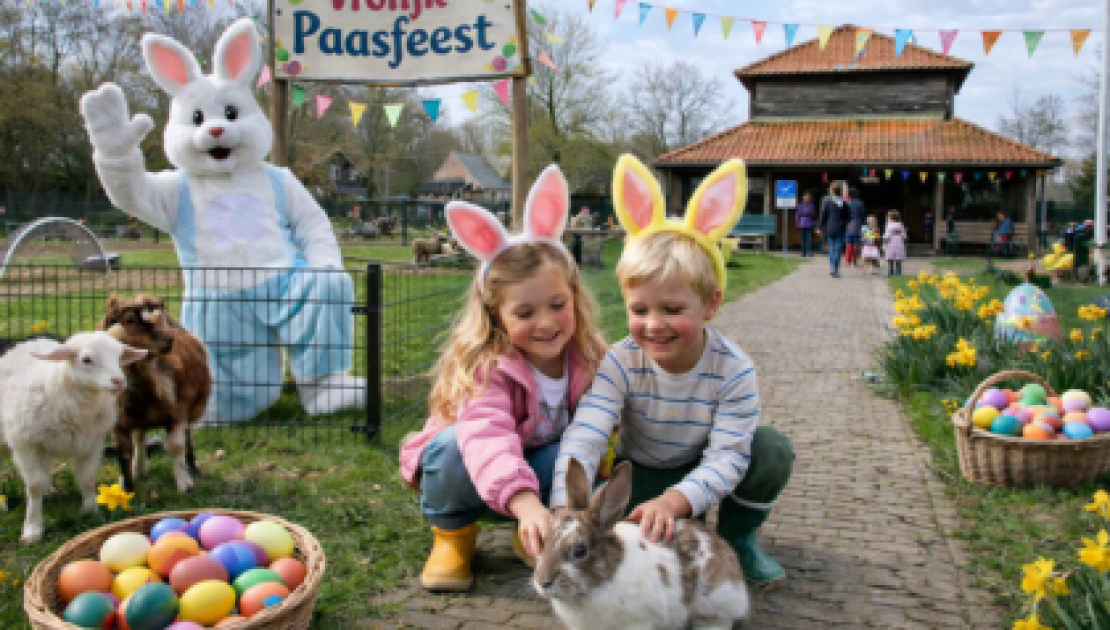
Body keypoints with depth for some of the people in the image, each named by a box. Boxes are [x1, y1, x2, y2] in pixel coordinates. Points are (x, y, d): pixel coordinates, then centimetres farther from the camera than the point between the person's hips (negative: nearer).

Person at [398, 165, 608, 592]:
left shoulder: (589, 357, -15)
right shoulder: (486, 365, -32)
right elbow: (486, 434, -50)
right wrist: (524, 502, -66)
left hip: (546, 465, 3)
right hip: (472, 472, -3)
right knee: (451, 448, -36)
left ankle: (530, 537, 0)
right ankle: (453, 533, -4)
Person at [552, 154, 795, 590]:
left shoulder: (733, 370, -25)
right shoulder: (621, 363, -24)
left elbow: (727, 457, -29)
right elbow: (583, 436, -35)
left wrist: (674, 501, -48)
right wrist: (565, 510, -52)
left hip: (699, 473, 1)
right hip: (641, 472, 0)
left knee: (772, 448, -26)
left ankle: (738, 534, 2)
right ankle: (679, 530, 5)